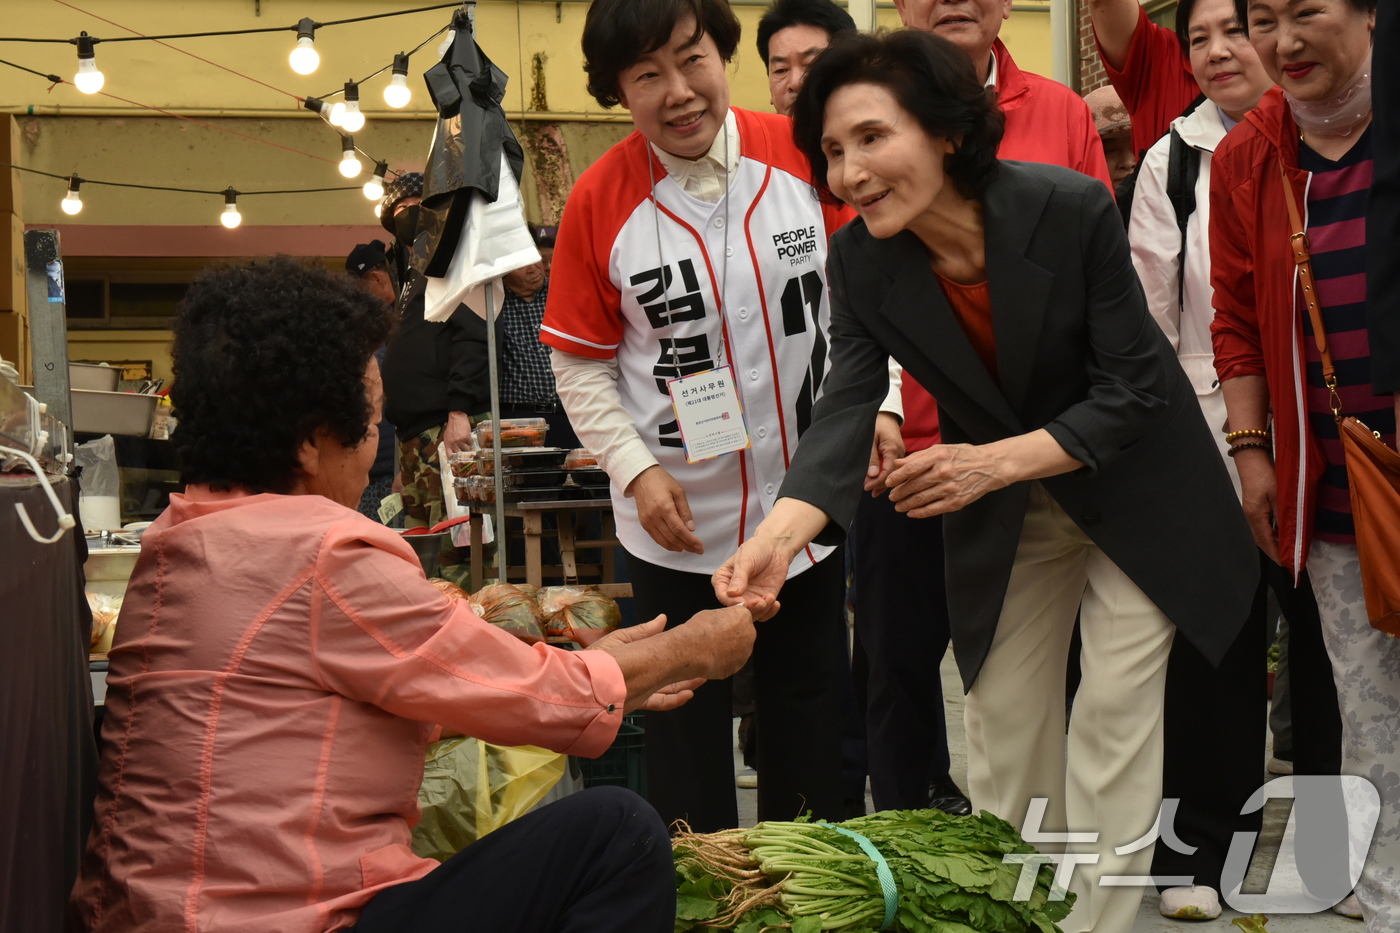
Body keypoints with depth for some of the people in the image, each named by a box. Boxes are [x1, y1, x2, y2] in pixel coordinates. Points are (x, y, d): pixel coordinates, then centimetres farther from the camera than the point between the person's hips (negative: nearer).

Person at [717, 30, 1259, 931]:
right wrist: (779, 535, -43)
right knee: (1004, 720, 11)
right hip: (1006, 511, 4)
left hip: (1134, 482, -4)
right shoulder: (861, 262, -17)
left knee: (1114, 714, -2)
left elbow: (1133, 390, -24)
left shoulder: (1071, 207, -29)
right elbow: (847, 407, -25)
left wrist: (995, 462, -35)